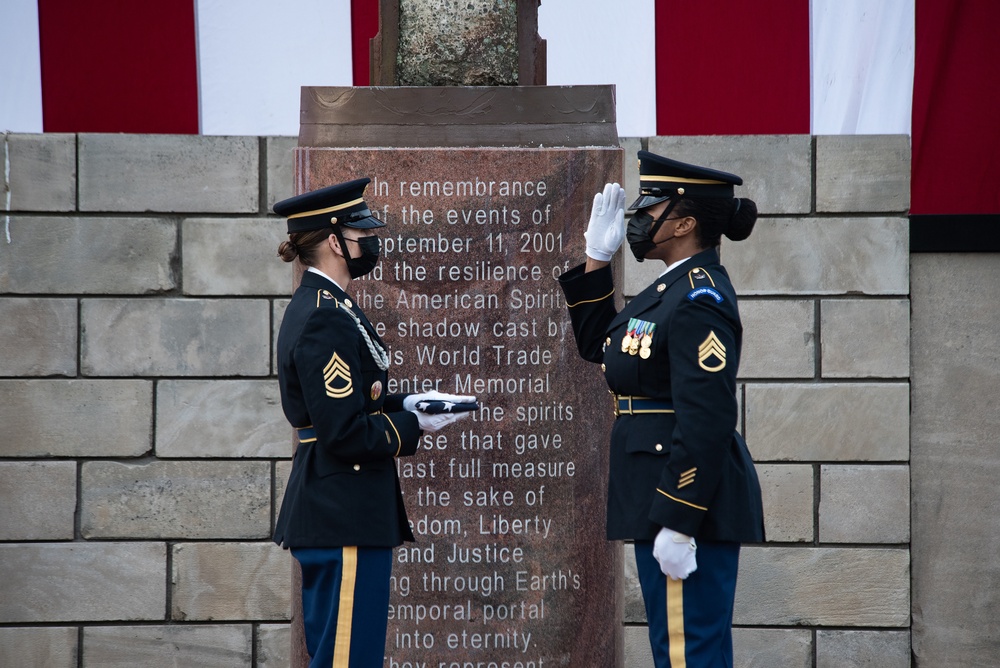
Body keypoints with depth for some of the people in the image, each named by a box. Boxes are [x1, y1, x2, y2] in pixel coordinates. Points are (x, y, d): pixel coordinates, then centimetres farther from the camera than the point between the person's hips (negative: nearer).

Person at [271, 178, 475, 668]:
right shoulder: (326, 320, -19)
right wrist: (414, 425, -10)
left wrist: (404, 404, 8)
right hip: (346, 518, -11)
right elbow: (346, 435, -22)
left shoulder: (317, 306, 13)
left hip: (328, 513, 11)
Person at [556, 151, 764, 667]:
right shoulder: (676, 287, 12)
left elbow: (706, 423, -23)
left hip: (691, 505, -10)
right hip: (665, 498, 10)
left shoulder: (700, 302, -18)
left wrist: (677, 524, -24)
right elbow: (597, 346, 24)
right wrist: (596, 259, 14)